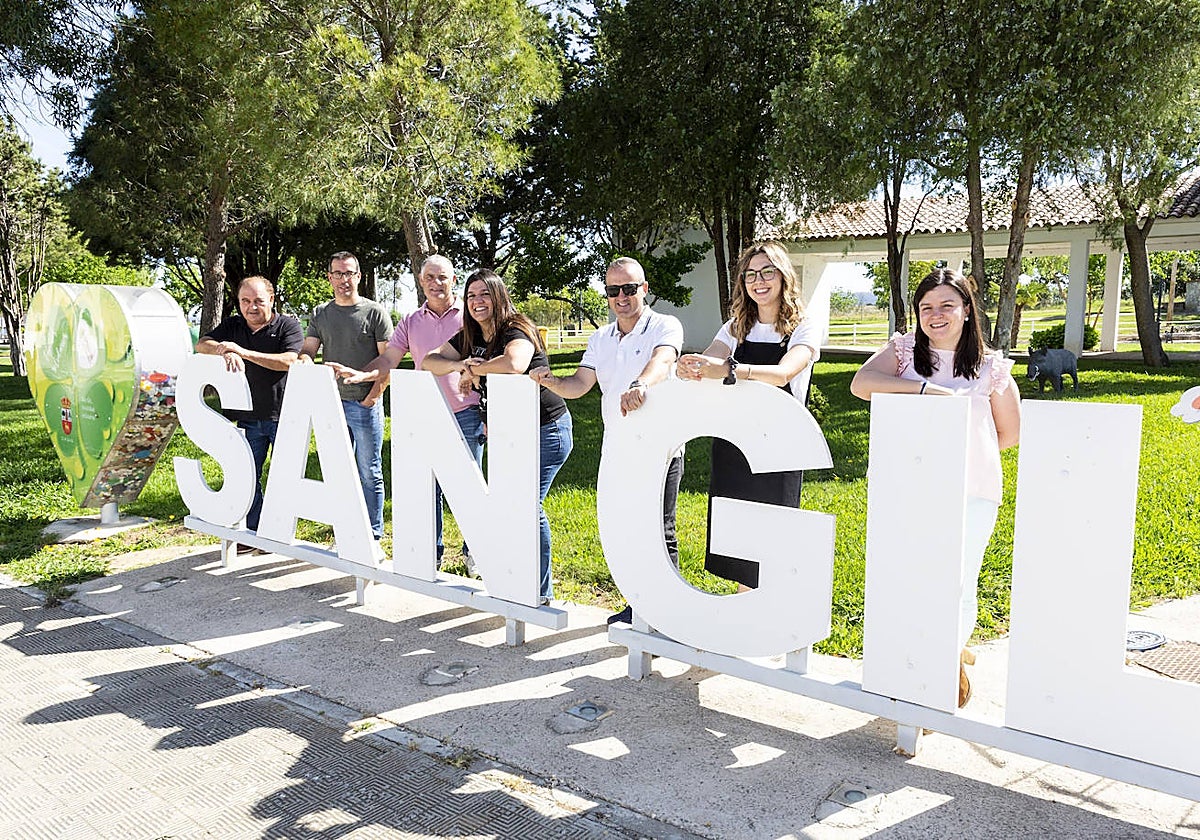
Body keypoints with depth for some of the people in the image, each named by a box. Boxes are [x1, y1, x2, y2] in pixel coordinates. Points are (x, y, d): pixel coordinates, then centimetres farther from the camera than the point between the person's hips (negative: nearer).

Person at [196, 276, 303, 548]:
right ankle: (252, 533, 19)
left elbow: (289, 361, -18)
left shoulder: (289, 326, -3)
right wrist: (225, 349, -21)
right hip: (248, 417, 5)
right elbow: (201, 344, 1)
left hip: (282, 416, -4)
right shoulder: (233, 326, 13)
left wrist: (244, 352, -19)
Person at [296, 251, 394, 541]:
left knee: (369, 474, 1)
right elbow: (307, 351, 7)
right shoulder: (320, 314, 12)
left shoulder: (375, 312, -1)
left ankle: (373, 536, 11)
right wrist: (304, 364, -16)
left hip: (365, 405, -4)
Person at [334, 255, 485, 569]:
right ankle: (431, 552, 21)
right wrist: (363, 374, -15)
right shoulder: (411, 323, 10)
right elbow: (388, 359, 6)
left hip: (465, 414, -3)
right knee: (426, 486, 8)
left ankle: (473, 551, 18)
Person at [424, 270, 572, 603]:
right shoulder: (470, 337, 8)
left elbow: (514, 363, -40)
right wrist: (460, 365, -16)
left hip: (545, 430, -9)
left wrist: (474, 371, -23)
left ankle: (540, 591, 4)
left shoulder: (517, 330, -18)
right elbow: (429, 361, 6)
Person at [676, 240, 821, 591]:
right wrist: (687, 367, -27)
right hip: (731, 450, 4)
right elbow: (704, 366, -2)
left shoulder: (805, 328, -3)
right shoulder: (736, 328, 12)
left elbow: (781, 374, -22)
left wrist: (728, 371, -40)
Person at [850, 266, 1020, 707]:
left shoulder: (991, 367, 3)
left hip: (973, 492, -1)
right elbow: (860, 384, -15)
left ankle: (950, 659, 24)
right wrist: (925, 388, -20)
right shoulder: (903, 349, 5)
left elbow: (1009, 434, 13)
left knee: (958, 585, -2)